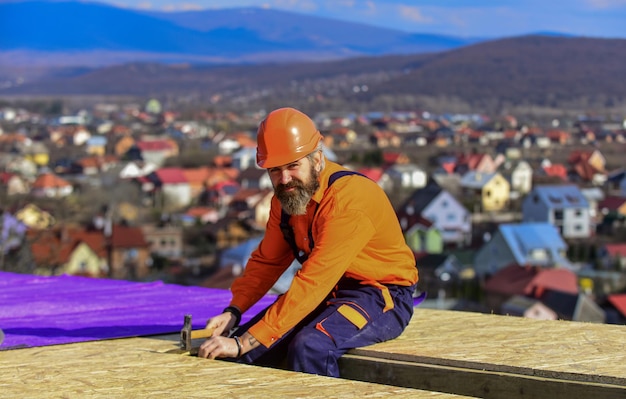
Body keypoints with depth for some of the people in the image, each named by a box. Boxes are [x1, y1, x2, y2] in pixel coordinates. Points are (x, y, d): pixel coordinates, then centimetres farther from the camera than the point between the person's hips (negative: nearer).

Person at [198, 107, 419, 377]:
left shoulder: (348, 198, -27)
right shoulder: (286, 195, -1)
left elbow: (312, 283, -31)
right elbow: (267, 261, 9)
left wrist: (244, 343, -33)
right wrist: (233, 311, -9)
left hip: (381, 297, -7)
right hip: (330, 294, 7)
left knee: (310, 347, -33)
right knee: (240, 341, -9)